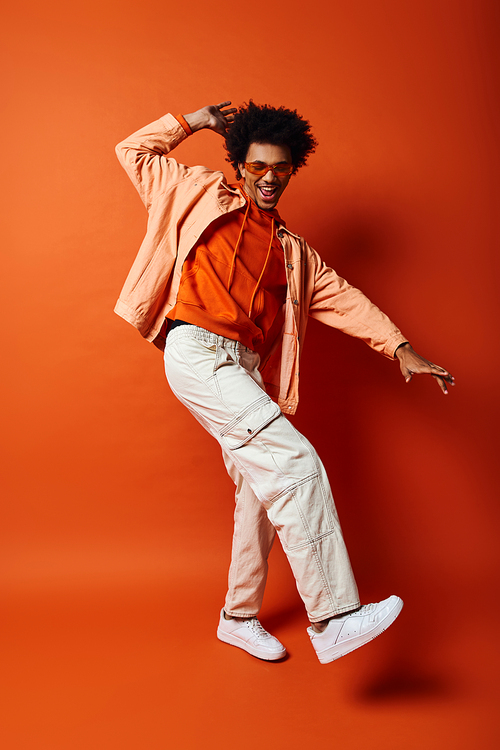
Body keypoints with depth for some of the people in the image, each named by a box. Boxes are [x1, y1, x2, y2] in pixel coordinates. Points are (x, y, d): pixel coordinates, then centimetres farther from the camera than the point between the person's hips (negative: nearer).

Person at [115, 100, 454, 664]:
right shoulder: (203, 195, 15)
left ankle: (239, 617, 26)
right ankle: (331, 618, -15)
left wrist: (399, 347, 5)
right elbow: (133, 152, 23)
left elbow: (344, 299, 16)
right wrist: (194, 122, 18)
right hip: (197, 351, -6)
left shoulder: (294, 252, 23)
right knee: (296, 463, -20)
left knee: (261, 490, 6)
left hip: (245, 369, 6)